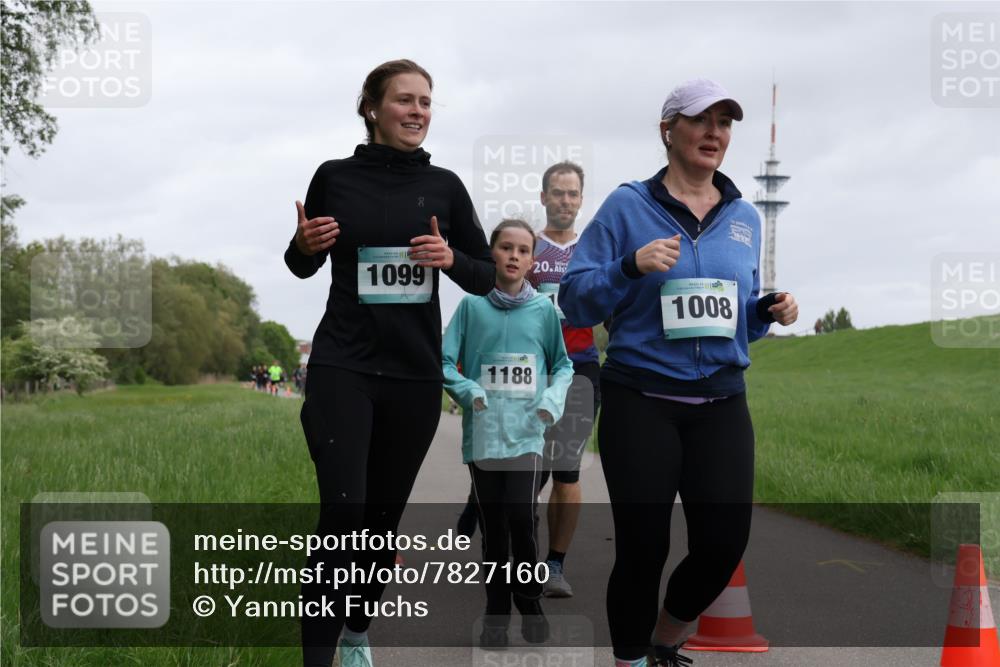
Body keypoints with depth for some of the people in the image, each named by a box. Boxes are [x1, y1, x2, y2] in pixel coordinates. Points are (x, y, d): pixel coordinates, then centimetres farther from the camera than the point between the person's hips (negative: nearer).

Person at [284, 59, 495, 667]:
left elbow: (486, 278, 8)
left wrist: (452, 258, -13)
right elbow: (304, 266, 11)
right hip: (343, 369, -2)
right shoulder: (336, 177, 0)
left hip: (416, 374, 3)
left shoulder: (444, 185, 4)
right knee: (343, 510, -15)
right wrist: (305, 245, -11)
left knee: (385, 516, 11)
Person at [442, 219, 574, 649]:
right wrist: (468, 390, -16)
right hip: (482, 436, 0)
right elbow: (444, 362, 1)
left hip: (525, 434, 0)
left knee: (521, 520, -11)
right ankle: (496, 614, 17)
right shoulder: (472, 306, 2)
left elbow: (563, 365, 14)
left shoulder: (543, 309, 4)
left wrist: (553, 397, -5)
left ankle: (530, 606, 9)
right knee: (493, 530, 4)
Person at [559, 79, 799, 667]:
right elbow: (576, 303, -5)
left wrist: (771, 311, -2)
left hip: (721, 404, 4)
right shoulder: (628, 207, -2)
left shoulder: (745, 218, 12)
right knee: (642, 547, -4)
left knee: (724, 544, -2)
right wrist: (633, 266, -21)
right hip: (641, 403, -4)